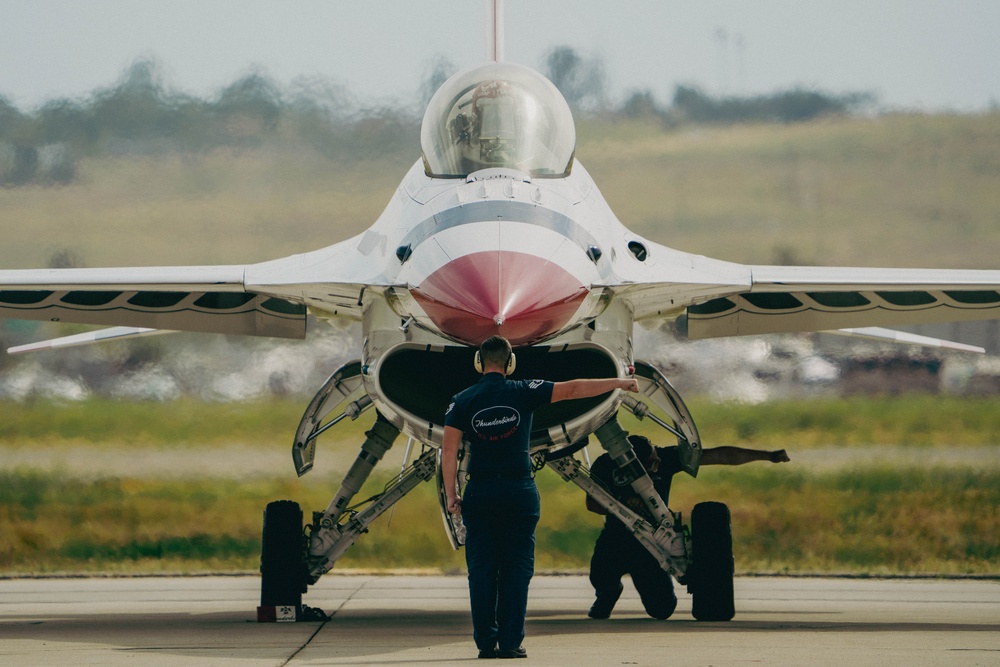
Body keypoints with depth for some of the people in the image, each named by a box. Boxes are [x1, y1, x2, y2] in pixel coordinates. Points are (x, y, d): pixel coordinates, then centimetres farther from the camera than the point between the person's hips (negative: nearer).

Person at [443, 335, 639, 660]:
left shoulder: (463, 401, 1)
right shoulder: (523, 392, -2)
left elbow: (449, 450, -4)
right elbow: (573, 389, 0)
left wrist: (451, 495, 0)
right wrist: (619, 383, 8)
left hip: (480, 494, 1)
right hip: (520, 492, -1)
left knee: (481, 569, 5)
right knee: (517, 568, 3)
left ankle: (486, 642, 1)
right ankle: (511, 642, -2)